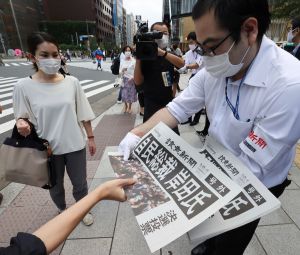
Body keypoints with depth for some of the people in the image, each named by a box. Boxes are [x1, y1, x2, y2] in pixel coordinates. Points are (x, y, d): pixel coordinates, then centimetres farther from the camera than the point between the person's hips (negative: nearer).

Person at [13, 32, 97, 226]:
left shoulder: (72, 82, -7)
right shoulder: (24, 86, -10)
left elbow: (84, 114, -1)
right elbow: (22, 117, 0)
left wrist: (91, 137, 3)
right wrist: (21, 123, -23)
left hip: (75, 145, 0)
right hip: (48, 148, 0)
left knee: (80, 184, 17)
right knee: (55, 186, 22)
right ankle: (62, 211, 54)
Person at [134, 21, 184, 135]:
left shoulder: (171, 54, 6)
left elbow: (181, 63, -18)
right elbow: (138, 82, -10)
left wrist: (162, 52, -31)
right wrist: (138, 59, -19)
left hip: (169, 102, 3)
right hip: (151, 104, -3)